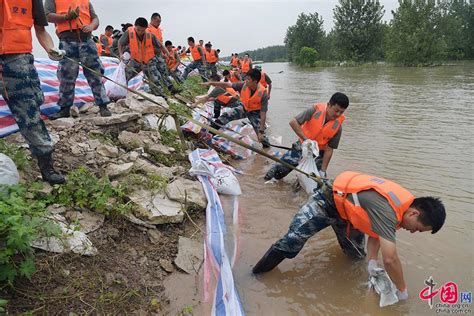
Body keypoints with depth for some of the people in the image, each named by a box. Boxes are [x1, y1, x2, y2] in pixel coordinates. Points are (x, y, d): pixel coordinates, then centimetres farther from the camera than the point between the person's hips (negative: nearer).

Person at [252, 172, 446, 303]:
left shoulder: (401, 204, -7)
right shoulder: (388, 210, -36)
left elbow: (377, 232, 4)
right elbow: (390, 258, -37)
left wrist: (372, 262, -6)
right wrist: (402, 290, -20)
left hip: (346, 210, 8)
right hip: (327, 201, -8)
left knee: (357, 255, 13)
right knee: (292, 240, -15)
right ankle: (258, 273, 4)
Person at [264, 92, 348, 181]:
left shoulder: (338, 126, -15)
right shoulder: (316, 110, -21)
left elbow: (329, 149, -12)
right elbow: (293, 122, -23)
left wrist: (323, 170, -17)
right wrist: (306, 139, -28)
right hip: (301, 147, -1)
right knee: (278, 174, -2)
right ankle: (275, 169, 34)